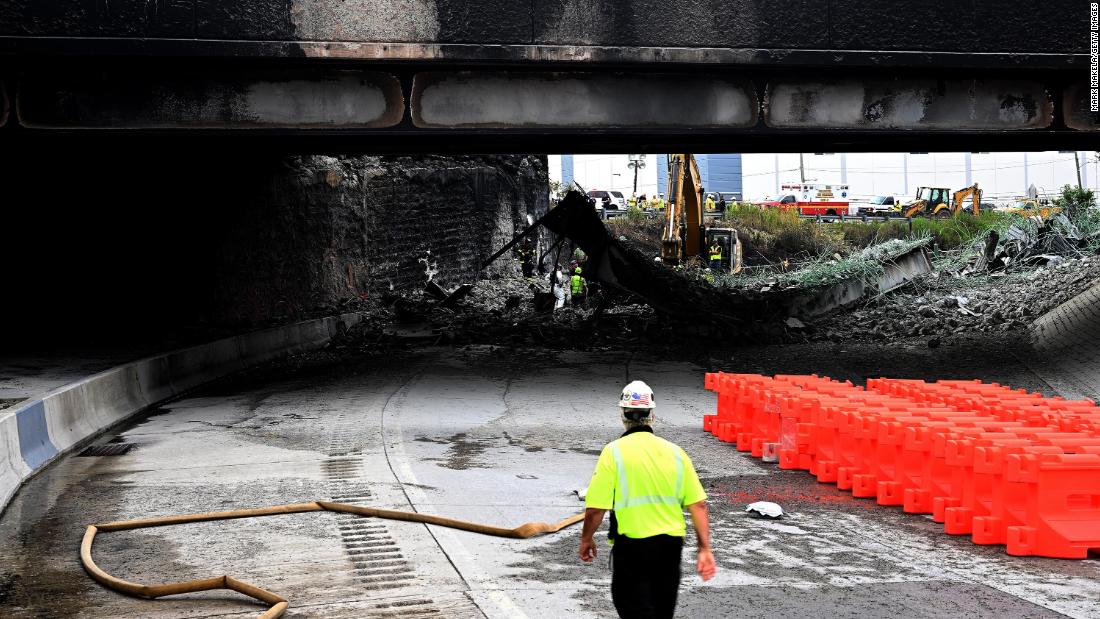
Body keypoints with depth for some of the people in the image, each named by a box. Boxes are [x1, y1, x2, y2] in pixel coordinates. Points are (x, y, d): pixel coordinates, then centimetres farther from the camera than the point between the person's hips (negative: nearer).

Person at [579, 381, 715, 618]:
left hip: (631, 546, -4)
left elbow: (595, 509, -12)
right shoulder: (674, 451, 1)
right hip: (670, 545, 4)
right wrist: (704, 548, 5)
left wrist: (586, 540, 5)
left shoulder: (614, 452, -10)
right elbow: (698, 504, -1)